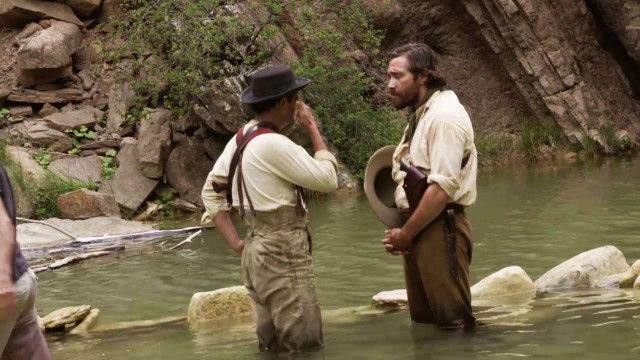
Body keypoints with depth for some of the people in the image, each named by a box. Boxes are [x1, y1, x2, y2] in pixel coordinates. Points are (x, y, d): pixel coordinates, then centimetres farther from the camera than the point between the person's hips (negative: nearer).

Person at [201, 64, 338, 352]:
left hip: (259, 250, 10)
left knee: (272, 346, 14)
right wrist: (313, 128, -4)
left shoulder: (241, 139, 9)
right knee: (304, 346, -4)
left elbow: (211, 191, 14)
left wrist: (236, 243, 9)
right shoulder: (274, 144, -18)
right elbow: (327, 179, -13)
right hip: (283, 253, -9)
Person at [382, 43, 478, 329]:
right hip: (418, 228, 10)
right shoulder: (420, 114, 16)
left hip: (440, 228, -10)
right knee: (423, 319, 14)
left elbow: (443, 186, -21)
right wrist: (404, 232, 5)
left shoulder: (444, 116, -14)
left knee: (453, 319, -5)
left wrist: (406, 233, -14)